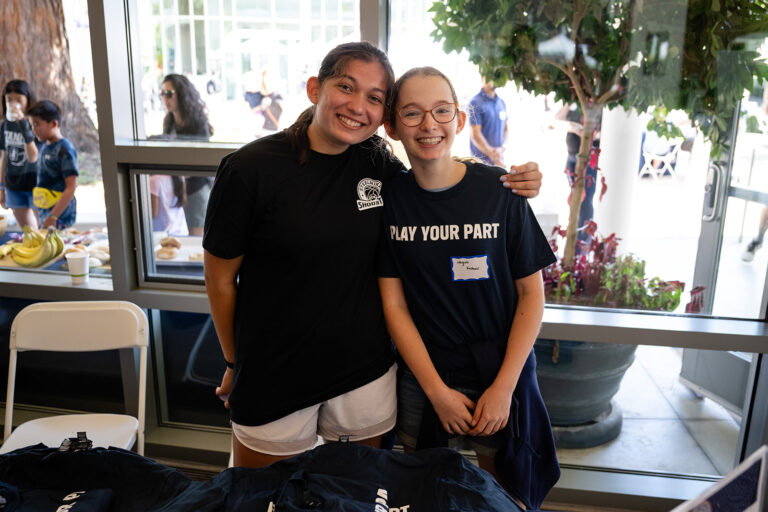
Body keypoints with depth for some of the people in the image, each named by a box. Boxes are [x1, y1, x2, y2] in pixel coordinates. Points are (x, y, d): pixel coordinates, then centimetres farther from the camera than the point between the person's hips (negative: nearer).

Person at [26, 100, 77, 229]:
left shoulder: (65, 150, -13)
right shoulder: (45, 147, 12)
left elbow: (71, 187, -17)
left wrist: (53, 216, -20)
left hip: (60, 215, -8)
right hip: (44, 213, 8)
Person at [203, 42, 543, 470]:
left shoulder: (379, 167, -4)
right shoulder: (250, 169, -14)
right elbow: (221, 279, -5)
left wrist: (510, 185, -5)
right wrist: (235, 364, 5)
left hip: (366, 372, 3)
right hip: (273, 381, -2)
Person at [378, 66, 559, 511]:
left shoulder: (500, 190, -12)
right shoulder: (389, 198, -7)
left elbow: (532, 294, -7)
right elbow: (394, 304, -6)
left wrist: (503, 387, -11)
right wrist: (438, 391, -10)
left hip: (500, 377, -1)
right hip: (422, 381, 1)